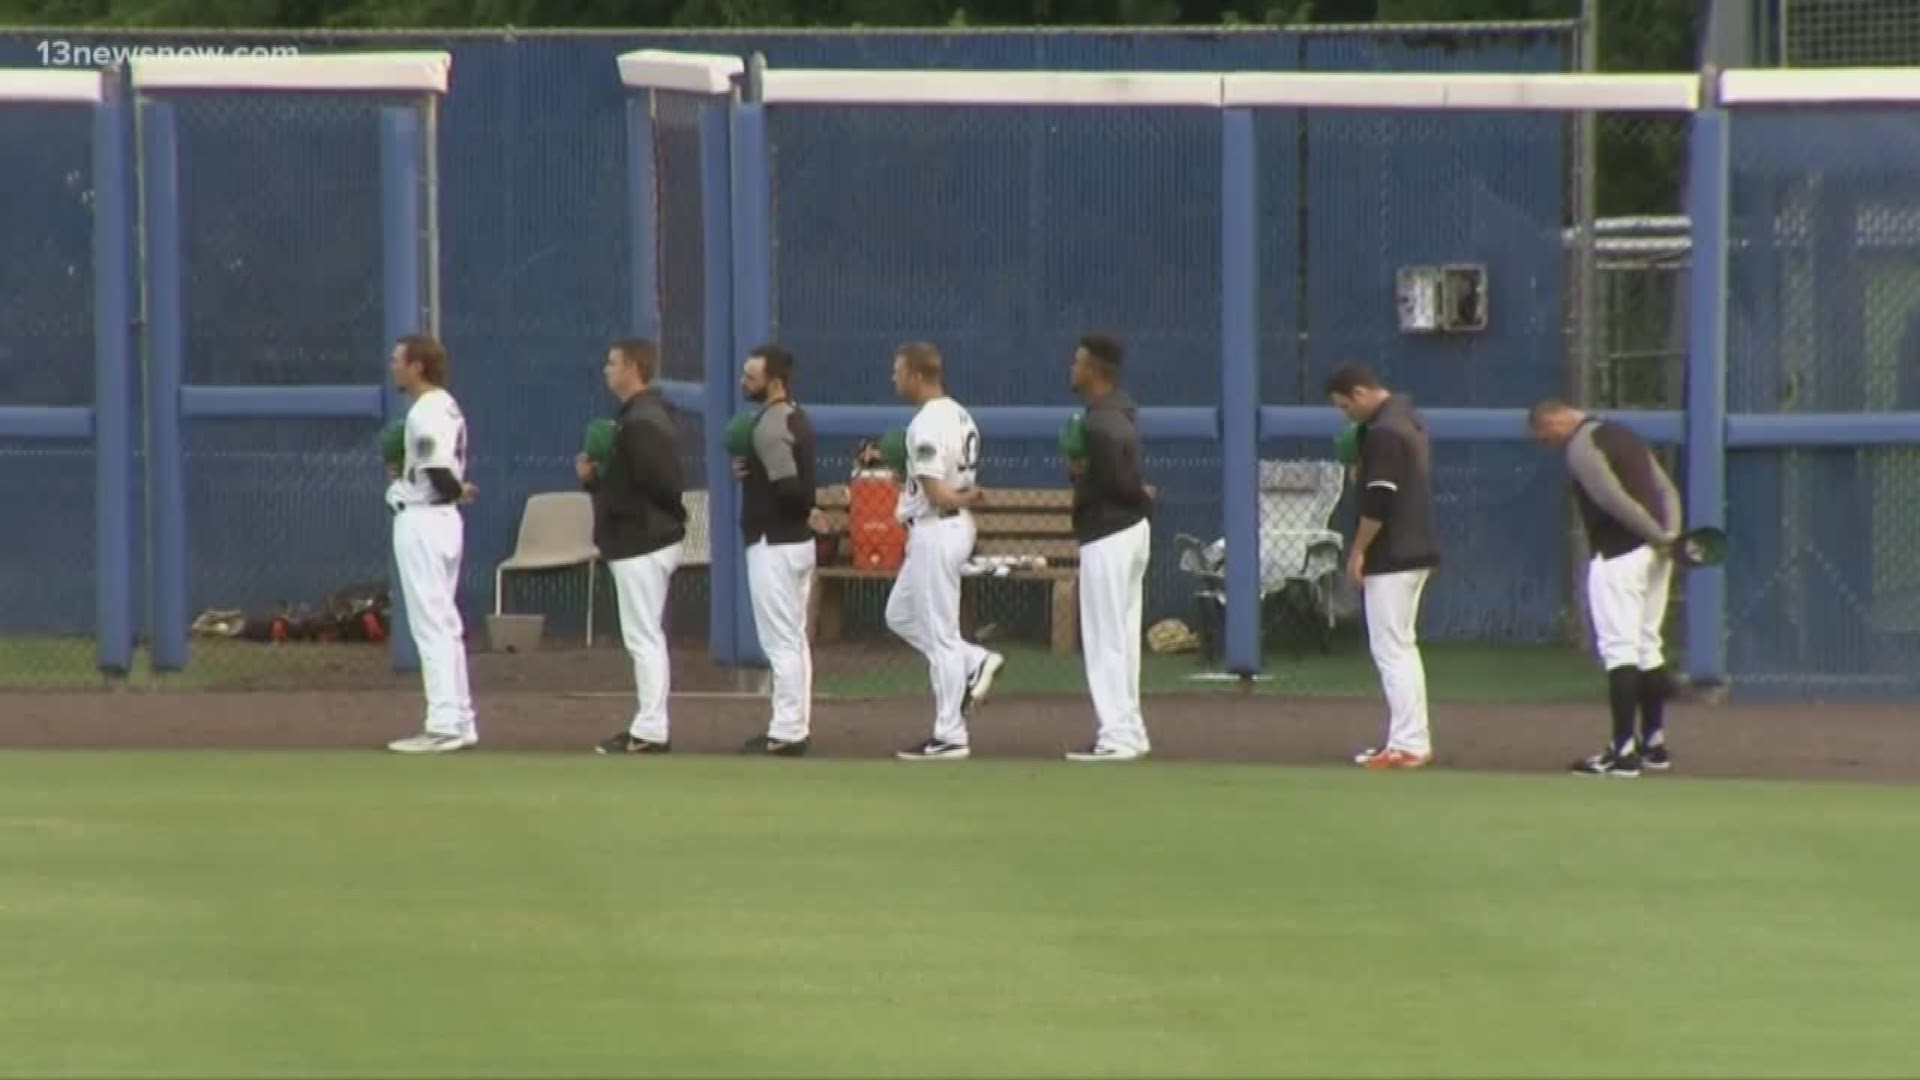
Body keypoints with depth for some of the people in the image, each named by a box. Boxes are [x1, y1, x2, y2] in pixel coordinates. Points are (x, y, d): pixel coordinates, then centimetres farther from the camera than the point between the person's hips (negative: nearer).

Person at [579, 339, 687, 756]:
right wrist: (594, 477, 1)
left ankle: (650, 732, -6)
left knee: (643, 638, -8)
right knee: (649, 638, 14)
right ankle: (651, 726, 20)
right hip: (644, 539, 11)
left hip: (642, 544, -11)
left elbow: (658, 483, -25)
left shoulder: (642, 423, -19)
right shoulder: (638, 416, 15)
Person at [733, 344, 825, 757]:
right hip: (797, 542, 10)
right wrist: (752, 470, 1)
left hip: (774, 545, -10)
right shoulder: (796, 418, 12)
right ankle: (796, 727, 17)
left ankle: (785, 733, -5)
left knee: (780, 642, -6)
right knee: (795, 639, 13)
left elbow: (789, 487, -27)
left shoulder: (769, 426, -19)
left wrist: (805, 511, -6)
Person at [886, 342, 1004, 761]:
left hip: (936, 533, -10)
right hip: (955, 527, 10)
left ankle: (949, 738, 2)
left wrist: (964, 498, -5)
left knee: (939, 635, -3)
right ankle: (975, 663, 16)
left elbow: (937, 496, -22)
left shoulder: (927, 424, -19)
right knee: (900, 615, 22)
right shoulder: (959, 415, 12)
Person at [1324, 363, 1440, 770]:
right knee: (1403, 646, 16)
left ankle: (1407, 744, -10)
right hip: (1416, 552, 10)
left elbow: (1379, 502, -21)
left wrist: (1358, 551, -14)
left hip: (1391, 557, -10)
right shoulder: (1408, 417, 13)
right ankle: (1414, 739, 19)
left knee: (1391, 649, -8)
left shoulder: (1382, 433, -18)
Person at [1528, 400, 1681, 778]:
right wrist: (1670, 536, 1)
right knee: (1647, 646, 16)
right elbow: (1666, 489, 15)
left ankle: (1624, 751, -13)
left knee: (1618, 648, -9)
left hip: (1618, 555, -9)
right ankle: (1654, 743, 21)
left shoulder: (1581, 447, -10)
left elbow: (1613, 499, -21)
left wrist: (1659, 537, -15)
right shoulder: (1623, 435, 19)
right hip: (1652, 554, 9)